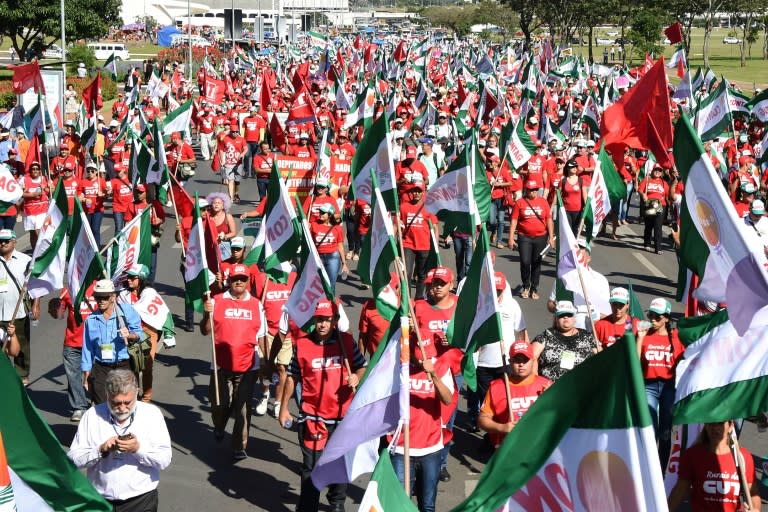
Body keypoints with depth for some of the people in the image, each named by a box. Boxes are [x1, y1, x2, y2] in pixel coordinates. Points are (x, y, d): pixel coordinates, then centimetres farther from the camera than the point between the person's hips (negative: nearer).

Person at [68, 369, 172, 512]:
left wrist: (138, 448, -18)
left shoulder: (151, 413, 2)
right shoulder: (92, 415, 6)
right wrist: (101, 450, -13)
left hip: (140, 500, -2)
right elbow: (73, 458, 1)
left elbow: (165, 460, -4)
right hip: (100, 500, 2)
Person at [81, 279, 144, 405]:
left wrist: (129, 335, -28)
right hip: (101, 368, 3)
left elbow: (139, 334, -4)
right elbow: (87, 349, 14)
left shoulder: (127, 311, 2)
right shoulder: (91, 320, 11)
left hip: (125, 366, -2)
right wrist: (86, 377, 14)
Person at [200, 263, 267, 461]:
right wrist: (208, 314, -17)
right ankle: (219, 428, 39)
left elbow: (261, 335, 10)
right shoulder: (217, 301, 1)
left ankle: (239, 447, 11)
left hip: (248, 365, 0)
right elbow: (205, 331, 1)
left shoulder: (256, 305, 6)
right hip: (222, 364, 0)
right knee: (220, 404, 6)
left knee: (242, 407, 1)